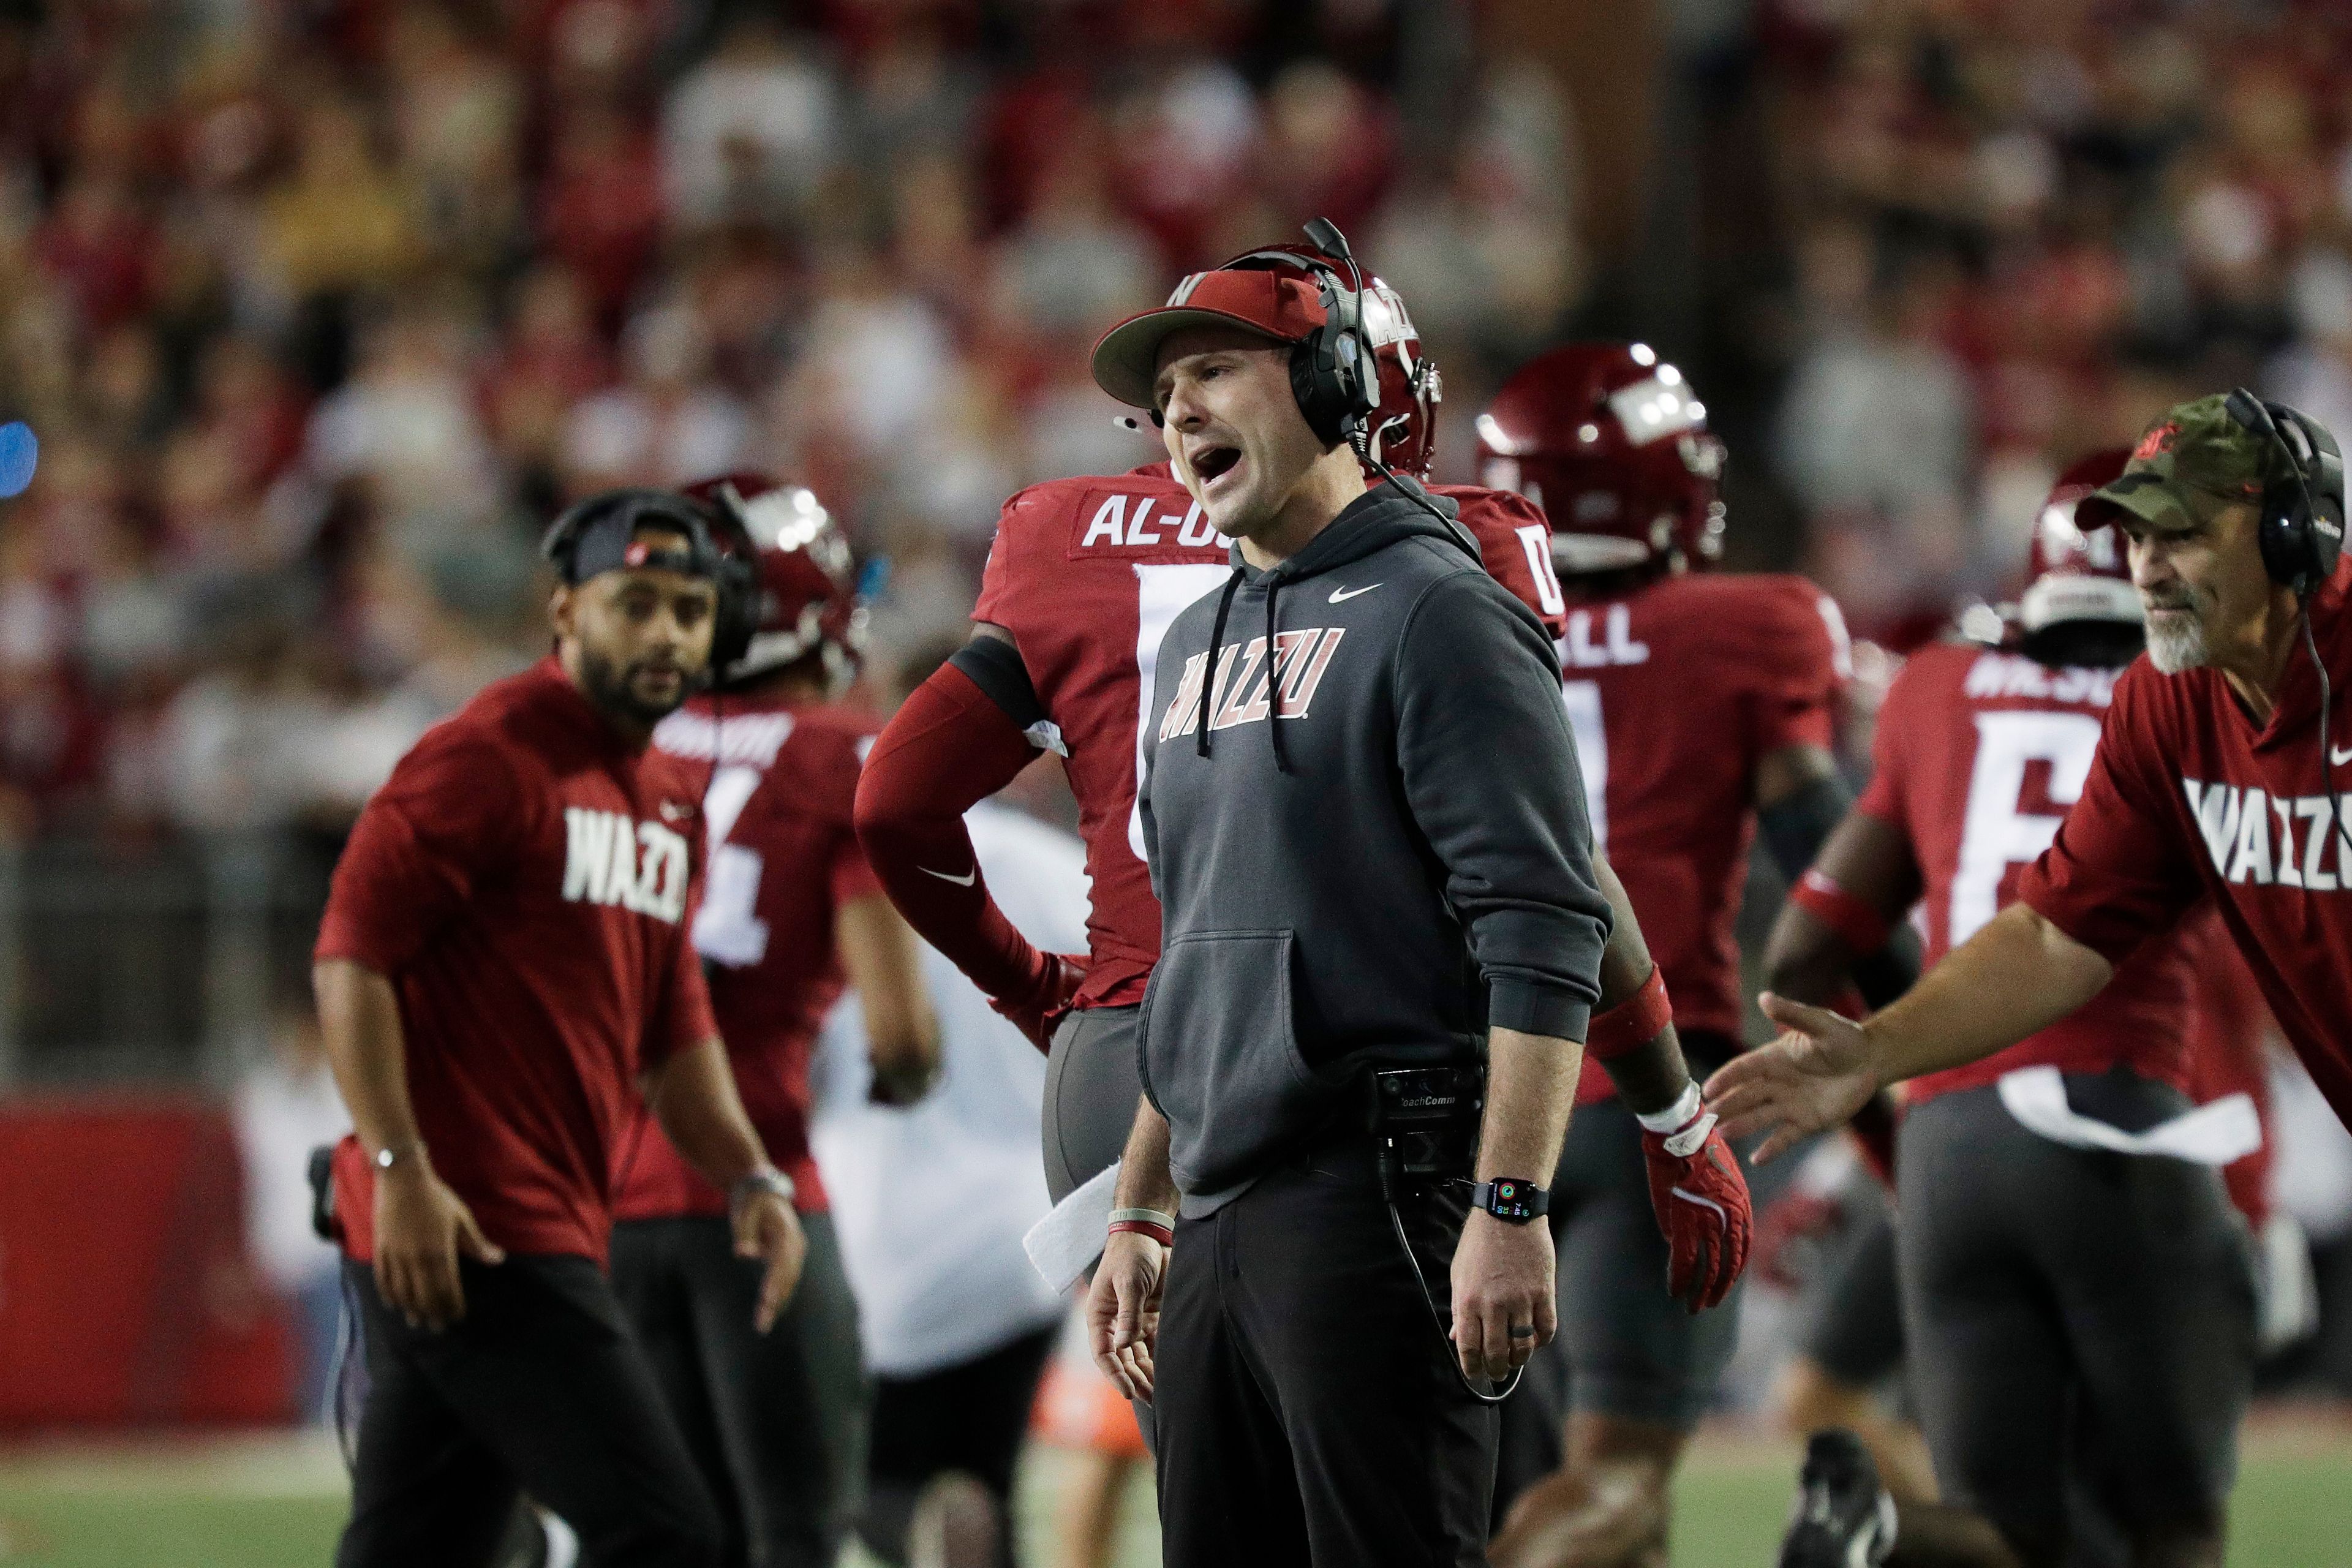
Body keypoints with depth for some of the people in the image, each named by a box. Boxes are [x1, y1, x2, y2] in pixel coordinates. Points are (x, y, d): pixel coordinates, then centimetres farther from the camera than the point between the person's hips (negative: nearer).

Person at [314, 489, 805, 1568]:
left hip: (554, 1228, 9)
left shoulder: (664, 801, 19)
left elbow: (671, 1025, 25)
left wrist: (747, 1179, 12)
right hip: (451, 1234, -9)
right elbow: (352, 958, -15)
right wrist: (400, 1172, -21)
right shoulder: (491, 754, -10)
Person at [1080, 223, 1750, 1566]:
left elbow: (1546, 939, -14)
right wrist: (1139, 1215, 23)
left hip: (1373, 1197, -9)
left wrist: (1511, 1207, -22)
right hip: (1220, 1223, 9)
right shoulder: (1197, 644, 20)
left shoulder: (1433, 611, -7)